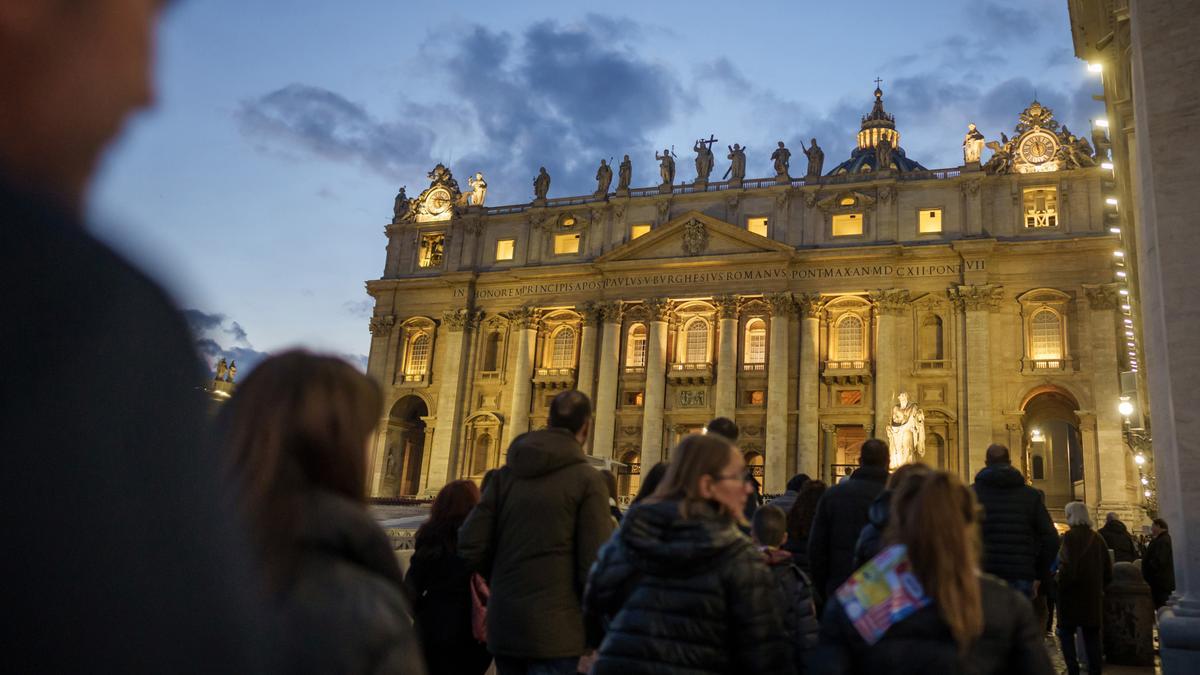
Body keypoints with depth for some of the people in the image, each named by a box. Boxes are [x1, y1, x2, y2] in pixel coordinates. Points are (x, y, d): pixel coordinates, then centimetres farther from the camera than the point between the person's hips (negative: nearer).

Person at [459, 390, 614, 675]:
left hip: (503, 625, 5)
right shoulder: (587, 479, -8)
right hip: (554, 630, -5)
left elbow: (470, 546, 0)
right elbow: (595, 564, -13)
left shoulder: (506, 474, 5)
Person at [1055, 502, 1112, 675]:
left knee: (1066, 632, 4)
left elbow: (1068, 567, -20)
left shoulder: (1070, 536, -13)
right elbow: (1107, 569, 10)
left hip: (1073, 595, -6)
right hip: (1093, 595, 6)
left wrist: (1058, 579, -4)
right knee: (1092, 635, 11)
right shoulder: (1097, 538, 6)